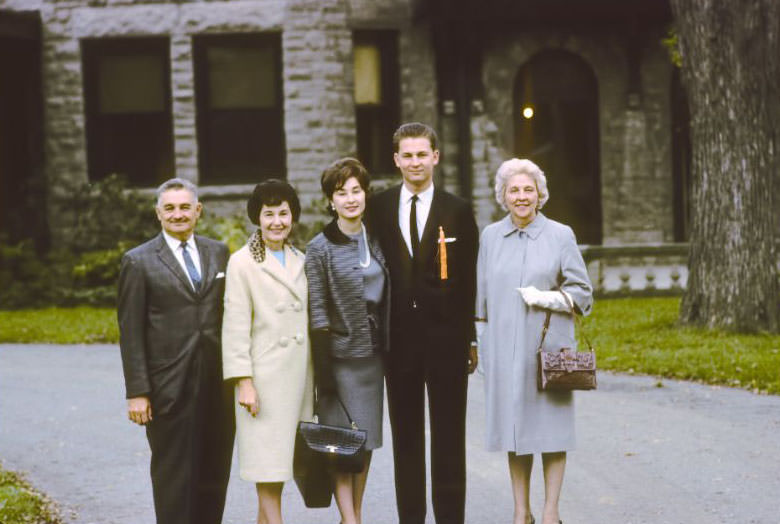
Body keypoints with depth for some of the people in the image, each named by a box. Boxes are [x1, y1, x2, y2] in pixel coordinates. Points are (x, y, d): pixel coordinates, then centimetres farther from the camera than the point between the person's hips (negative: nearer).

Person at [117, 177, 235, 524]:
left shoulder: (218, 253, 11)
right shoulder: (139, 262, -1)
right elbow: (130, 333, -4)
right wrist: (137, 392, -9)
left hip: (217, 382, 4)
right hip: (169, 387, -4)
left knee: (214, 473, 9)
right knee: (174, 475, 2)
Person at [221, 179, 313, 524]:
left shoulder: (300, 261, 13)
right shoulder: (242, 263, -5)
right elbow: (235, 327, -8)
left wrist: (315, 375, 14)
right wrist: (243, 381, -13)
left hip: (299, 376, 5)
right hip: (265, 376, -5)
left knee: (281, 458, 8)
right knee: (268, 461, -4)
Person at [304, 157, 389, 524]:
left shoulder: (375, 241, 9)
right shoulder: (320, 249, -6)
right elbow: (318, 315, -9)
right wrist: (324, 373, -13)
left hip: (373, 355, 5)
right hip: (341, 356, -5)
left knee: (367, 440, 9)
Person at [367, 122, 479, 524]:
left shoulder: (457, 211, 1)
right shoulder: (378, 208, 6)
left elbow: (468, 280, 1)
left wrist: (470, 338, -2)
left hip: (445, 336, -2)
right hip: (398, 337, 2)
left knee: (448, 435, 4)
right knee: (405, 434, 9)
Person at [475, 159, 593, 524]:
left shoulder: (560, 236, 1)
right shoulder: (490, 236, 9)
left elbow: (582, 292, 2)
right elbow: (481, 296, 14)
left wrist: (545, 298, -13)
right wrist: (480, 341, 11)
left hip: (548, 346, -2)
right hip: (504, 348, 2)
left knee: (551, 425, -1)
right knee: (513, 426, 5)